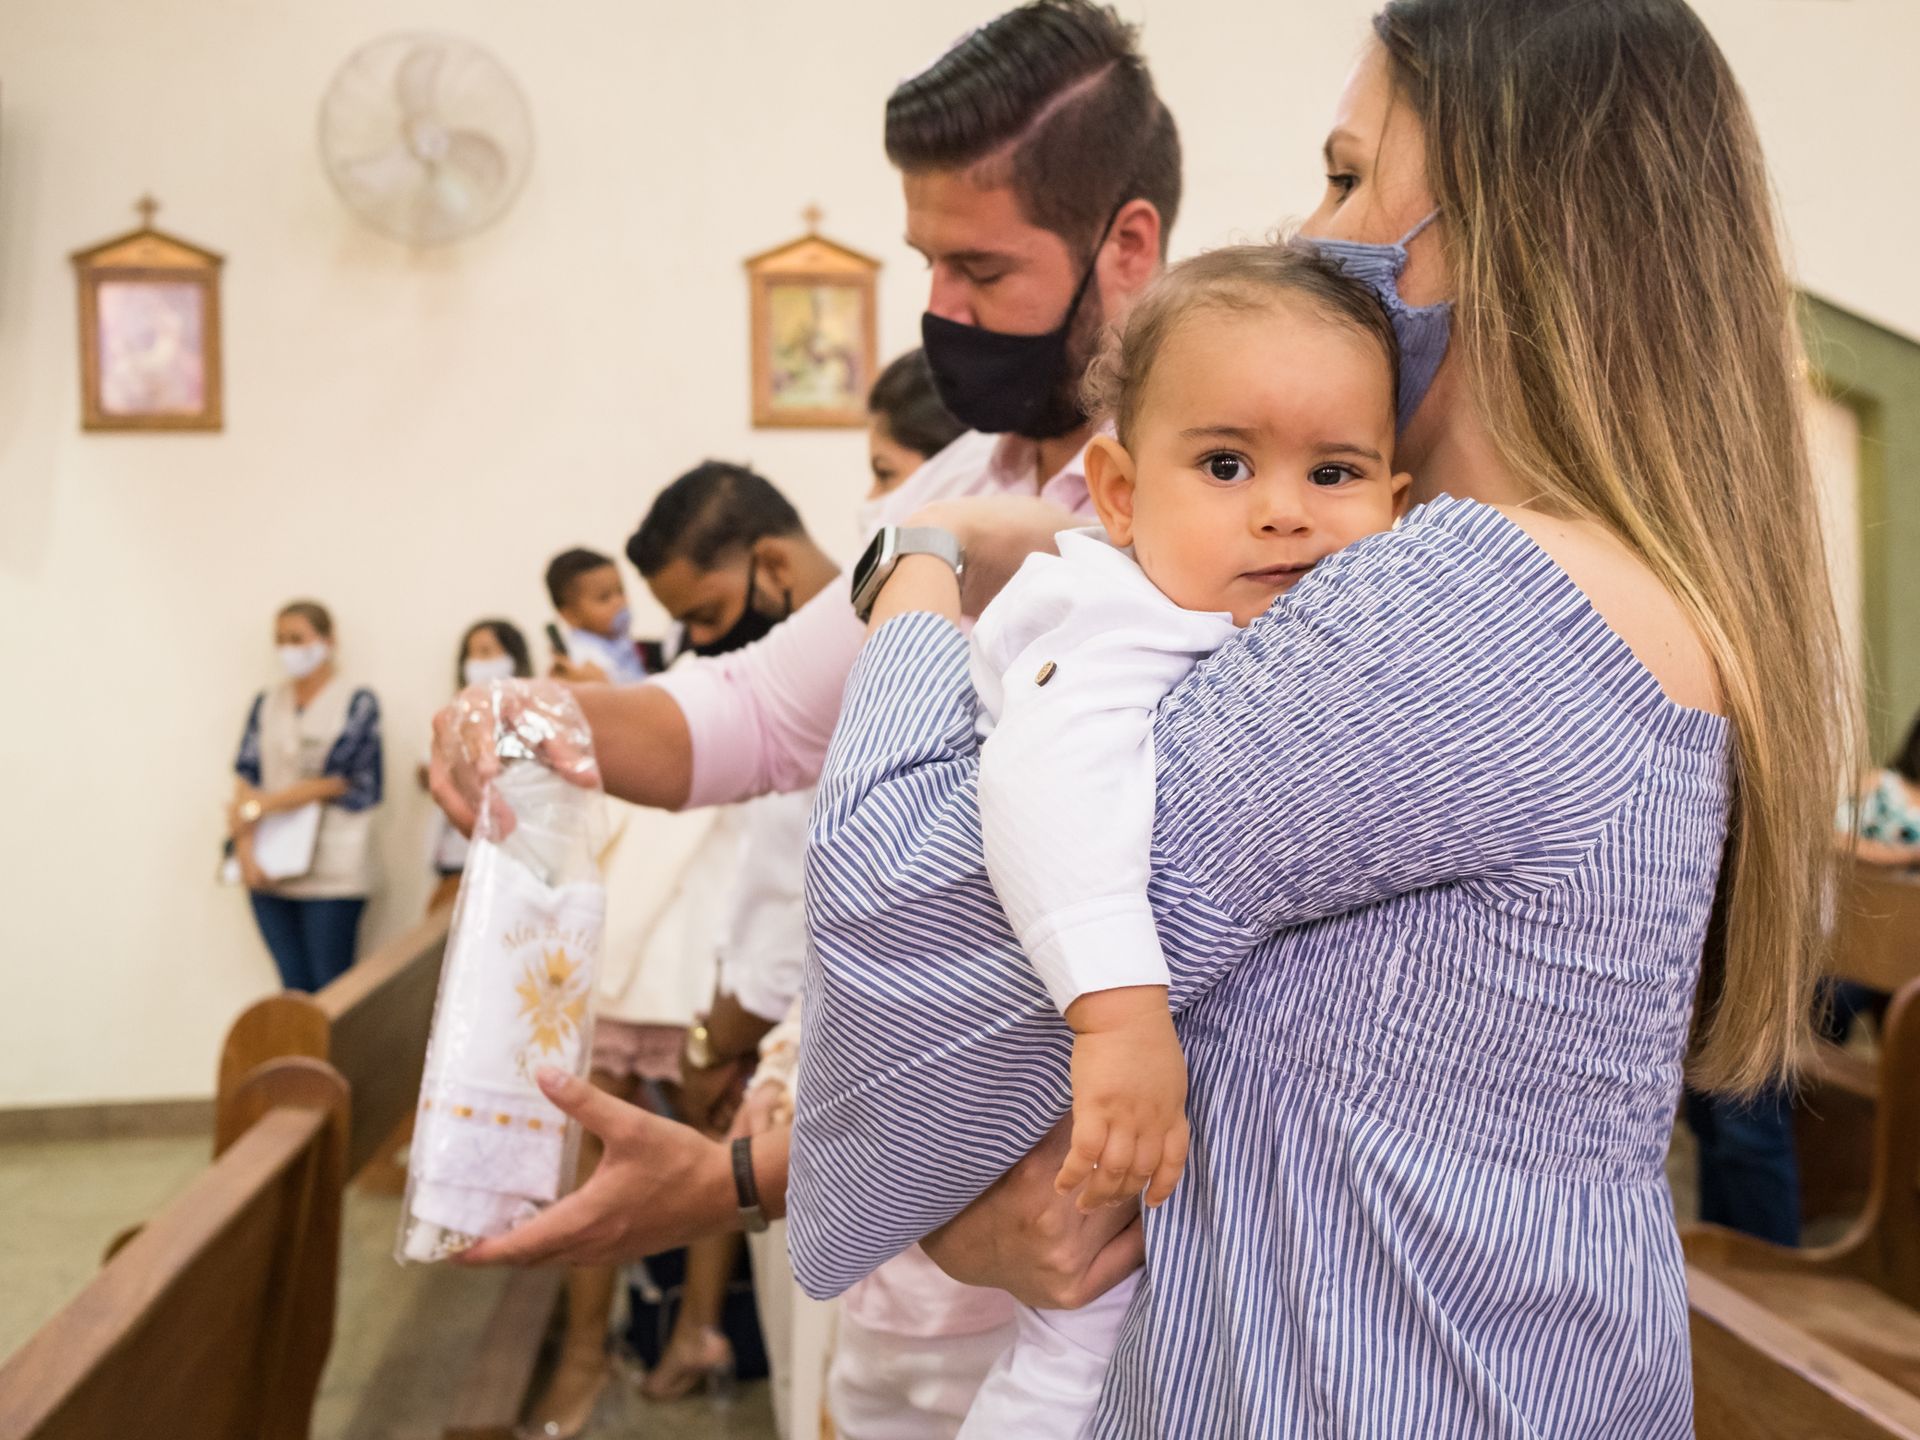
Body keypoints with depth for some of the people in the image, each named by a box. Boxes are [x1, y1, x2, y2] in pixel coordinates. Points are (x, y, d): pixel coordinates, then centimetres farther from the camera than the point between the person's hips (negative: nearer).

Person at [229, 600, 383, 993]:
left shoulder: (357, 703, 0)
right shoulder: (266, 704, 14)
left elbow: (334, 780, -8)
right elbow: (246, 776, 5)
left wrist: (258, 806, -7)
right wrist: (245, 847, -8)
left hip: (331, 870, -4)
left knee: (330, 989, -3)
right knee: (293, 988, 4)